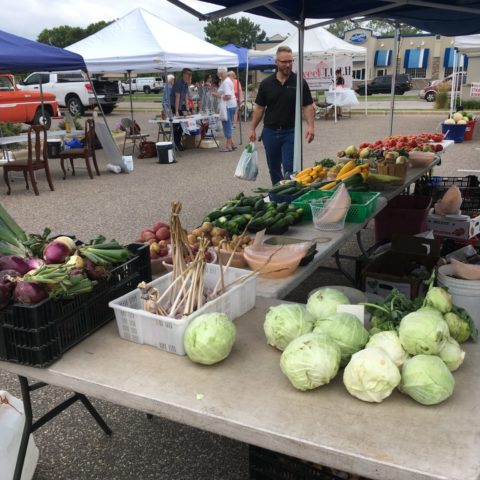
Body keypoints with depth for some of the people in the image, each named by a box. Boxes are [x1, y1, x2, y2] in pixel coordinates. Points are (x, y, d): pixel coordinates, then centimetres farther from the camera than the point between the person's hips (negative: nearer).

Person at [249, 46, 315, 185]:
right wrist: (253, 129, 4)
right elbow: (259, 108, 8)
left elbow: (308, 106, -3)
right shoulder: (266, 83, 3)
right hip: (270, 131, 3)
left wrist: (310, 126, -16)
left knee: (289, 169, -6)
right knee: (273, 168, 13)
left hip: (291, 131, -3)